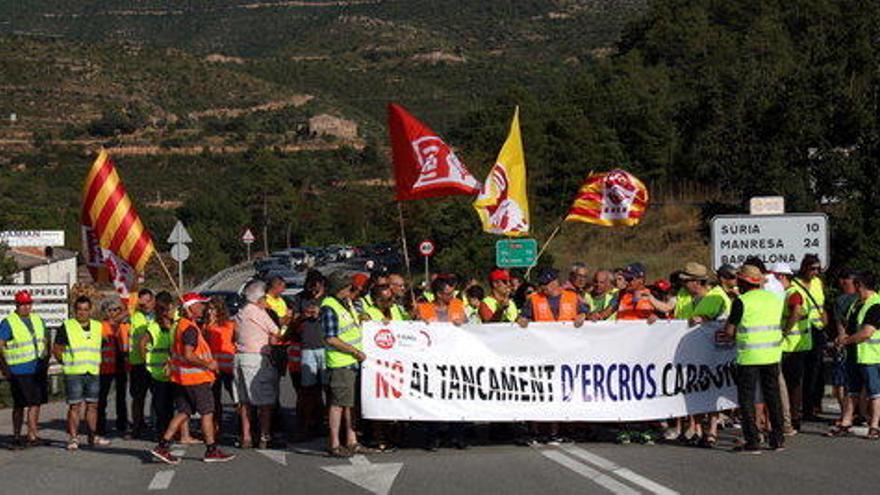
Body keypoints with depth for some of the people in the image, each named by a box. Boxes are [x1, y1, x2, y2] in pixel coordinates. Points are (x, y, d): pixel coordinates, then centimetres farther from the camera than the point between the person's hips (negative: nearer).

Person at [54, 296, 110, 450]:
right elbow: (56, 350, 2)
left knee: (93, 405, 8)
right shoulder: (66, 327, -1)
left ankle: (93, 437, 16)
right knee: (74, 406, -5)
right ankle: (73, 438, -2)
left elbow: (100, 347, 23)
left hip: (93, 373, 4)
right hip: (74, 374, -4)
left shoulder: (97, 327, 11)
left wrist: (98, 363, 12)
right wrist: (67, 363, -1)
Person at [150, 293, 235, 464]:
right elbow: (188, 356, -26)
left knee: (184, 413, 11)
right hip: (195, 378, -10)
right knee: (207, 412, 0)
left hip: (182, 377, 10)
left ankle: (163, 446, 6)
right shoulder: (190, 328, -18)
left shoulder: (181, 325, 13)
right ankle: (211, 450, 6)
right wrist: (208, 364, -14)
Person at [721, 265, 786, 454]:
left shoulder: (742, 301, -9)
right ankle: (778, 439, 17)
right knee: (772, 396, 14)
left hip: (749, 356, -6)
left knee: (747, 399, 2)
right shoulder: (775, 299, 10)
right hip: (773, 355, 6)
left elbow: (728, 332, -10)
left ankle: (752, 441, -1)